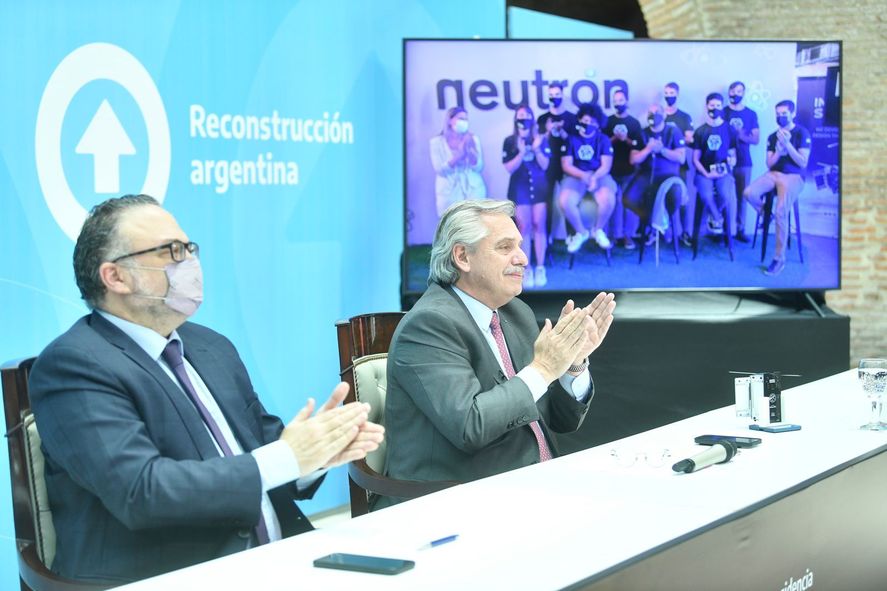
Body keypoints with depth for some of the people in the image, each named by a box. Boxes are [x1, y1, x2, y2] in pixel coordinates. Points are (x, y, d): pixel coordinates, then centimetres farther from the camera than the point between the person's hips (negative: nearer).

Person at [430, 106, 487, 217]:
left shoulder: (473, 139, 7)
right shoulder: (437, 141, 0)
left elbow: (478, 167, 1)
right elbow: (440, 170, -8)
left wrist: (469, 149, -15)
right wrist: (458, 155, -20)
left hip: (473, 190, 2)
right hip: (449, 193, -2)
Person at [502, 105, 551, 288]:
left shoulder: (541, 139, 3)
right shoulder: (510, 141, 1)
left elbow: (545, 165, 0)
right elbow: (509, 168, -4)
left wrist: (537, 149, -15)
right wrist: (522, 153, -18)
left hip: (539, 186, 1)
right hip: (519, 188, -1)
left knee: (539, 225, -1)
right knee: (523, 227, -3)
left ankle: (540, 268, 3)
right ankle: (526, 269, 2)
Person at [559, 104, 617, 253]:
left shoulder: (603, 140, 8)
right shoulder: (571, 140, 7)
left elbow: (606, 165, -1)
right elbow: (566, 165, -1)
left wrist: (595, 177, -22)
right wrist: (583, 175, -19)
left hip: (600, 176, 0)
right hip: (576, 176, 0)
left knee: (608, 199, -33)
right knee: (564, 200, -31)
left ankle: (598, 230, -1)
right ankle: (581, 232, -3)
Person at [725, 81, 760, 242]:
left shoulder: (751, 114, 9)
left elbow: (756, 139, 4)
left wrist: (742, 136, -15)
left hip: (744, 162, 1)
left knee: (742, 196, 1)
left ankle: (740, 230, 7)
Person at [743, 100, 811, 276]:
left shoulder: (802, 133, -1)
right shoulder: (773, 136, 15)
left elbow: (803, 163, -7)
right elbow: (769, 164, 10)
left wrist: (787, 144, -16)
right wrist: (778, 151, -9)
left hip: (793, 176, -5)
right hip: (774, 174, 5)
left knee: (780, 212, -26)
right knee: (749, 193, -25)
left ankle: (779, 259, -17)